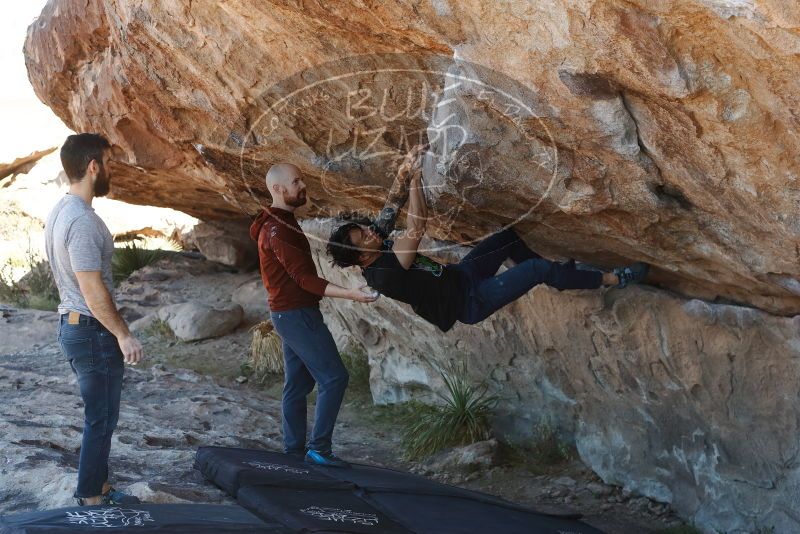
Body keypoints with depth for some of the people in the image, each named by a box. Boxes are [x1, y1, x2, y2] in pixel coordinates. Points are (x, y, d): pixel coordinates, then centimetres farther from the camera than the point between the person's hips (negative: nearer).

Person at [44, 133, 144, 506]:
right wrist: (123, 335, -17)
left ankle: (100, 488, 28)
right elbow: (93, 290, -24)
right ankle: (91, 501, 9)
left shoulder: (58, 212, 10)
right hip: (93, 332, -10)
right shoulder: (82, 220, -22)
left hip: (72, 325, 10)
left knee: (100, 416, 19)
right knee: (100, 420, 0)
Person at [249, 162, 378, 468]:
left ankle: (294, 450, 15)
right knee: (334, 376, -9)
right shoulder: (278, 230, -19)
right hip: (297, 314, -10)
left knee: (298, 384, 12)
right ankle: (319, 448, -8)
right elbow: (304, 278, -24)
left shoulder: (281, 222, 14)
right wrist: (350, 294, -31)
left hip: (290, 313, 10)